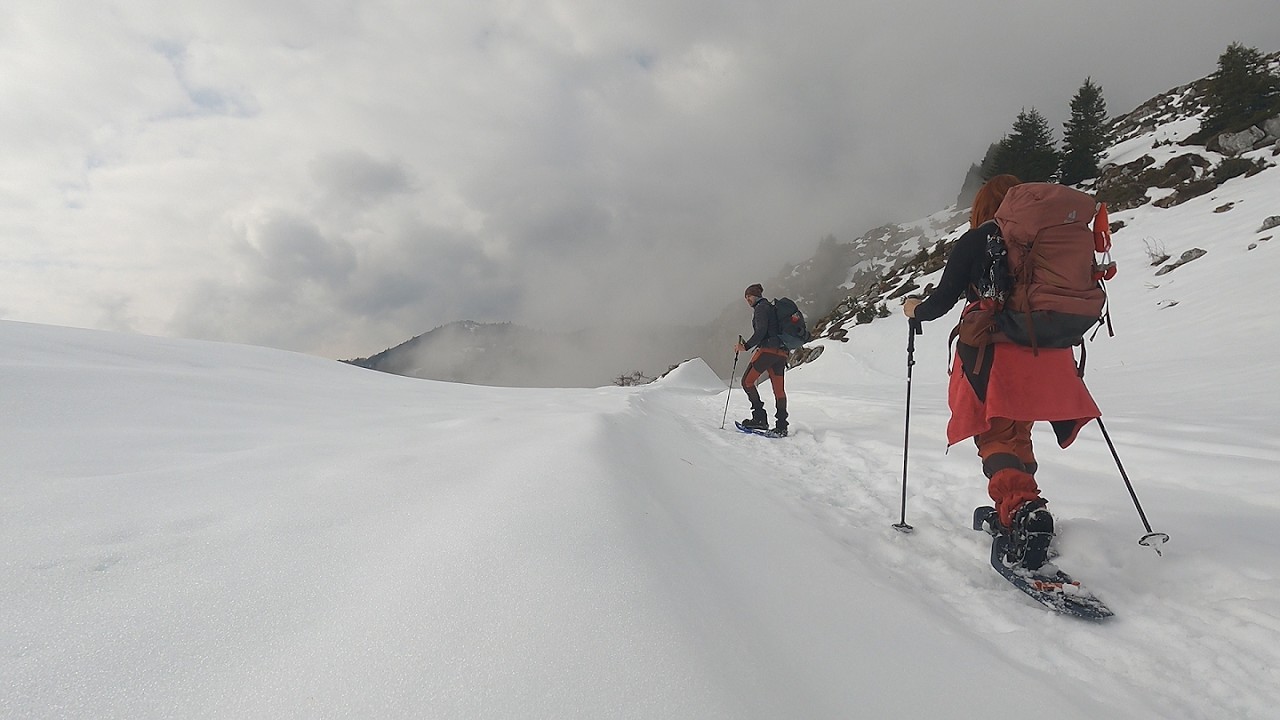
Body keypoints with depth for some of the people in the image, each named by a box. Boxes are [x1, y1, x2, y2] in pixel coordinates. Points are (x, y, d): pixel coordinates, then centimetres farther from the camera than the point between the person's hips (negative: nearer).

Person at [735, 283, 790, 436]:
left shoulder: (761, 308, -3)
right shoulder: (772, 307, 24)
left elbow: (761, 331, -17)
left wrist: (746, 346, -17)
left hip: (768, 349, -9)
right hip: (782, 352, 9)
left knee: (747, 381, -3)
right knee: (779, 389, 6)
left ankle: (760, 418, -7)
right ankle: (782, 426, 6)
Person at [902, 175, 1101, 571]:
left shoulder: (975, 241, 1)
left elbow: (942, 301, -1)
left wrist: (915, 309, 18)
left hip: (993, 352, -5)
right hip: (1049, 354, 5)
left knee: (997, 437, -3)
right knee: (1016, 432, 19)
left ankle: (1021, 509, -27)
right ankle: (1009, 513, 26)